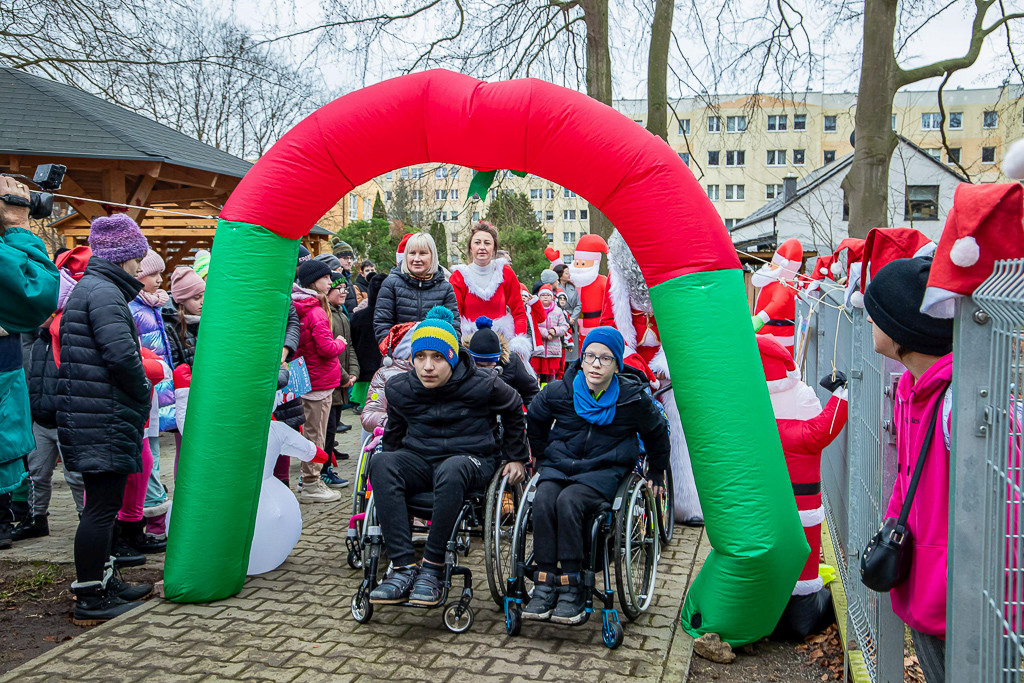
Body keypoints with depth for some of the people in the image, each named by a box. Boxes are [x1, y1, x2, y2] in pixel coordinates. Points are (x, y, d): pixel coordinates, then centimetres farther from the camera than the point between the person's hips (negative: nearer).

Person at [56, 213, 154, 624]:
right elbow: (121, 356, -24)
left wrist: (138, 395, 15)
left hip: (92, 418, 11)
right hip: (105, 420, -11)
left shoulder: (87, 289, 19)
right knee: (103, 506, -4)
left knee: (102, 504, 18)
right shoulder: (104, 291, -13)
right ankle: (91, 598, 3)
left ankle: (103, 581, 29)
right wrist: (144, 393, -7)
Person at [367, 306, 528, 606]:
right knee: (381, 462, -31)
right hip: (419, 458, 4)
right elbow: (394, 430, 23)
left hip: (472, 459, -3)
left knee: (451, 470, -41)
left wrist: (516, 457, 16)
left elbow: (514, 411, 12)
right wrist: (392, 466, 22)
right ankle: (404, 567, -34)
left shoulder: (482, 385, -7)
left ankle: (432, 567, -30)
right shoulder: (399, 388, 2)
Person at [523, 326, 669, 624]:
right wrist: (541, 455, 23)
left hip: (605, 470, -2)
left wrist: (656, 474, 21)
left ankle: (572, 587, -25)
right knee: (543, 500, -31)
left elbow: (657, 432, 14)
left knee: (568, 501, -33)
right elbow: (534, 420, 21)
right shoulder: (559, 392, -1)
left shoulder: (632, 398, -5)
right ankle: (545, 583, -24)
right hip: (559, 464, 3)